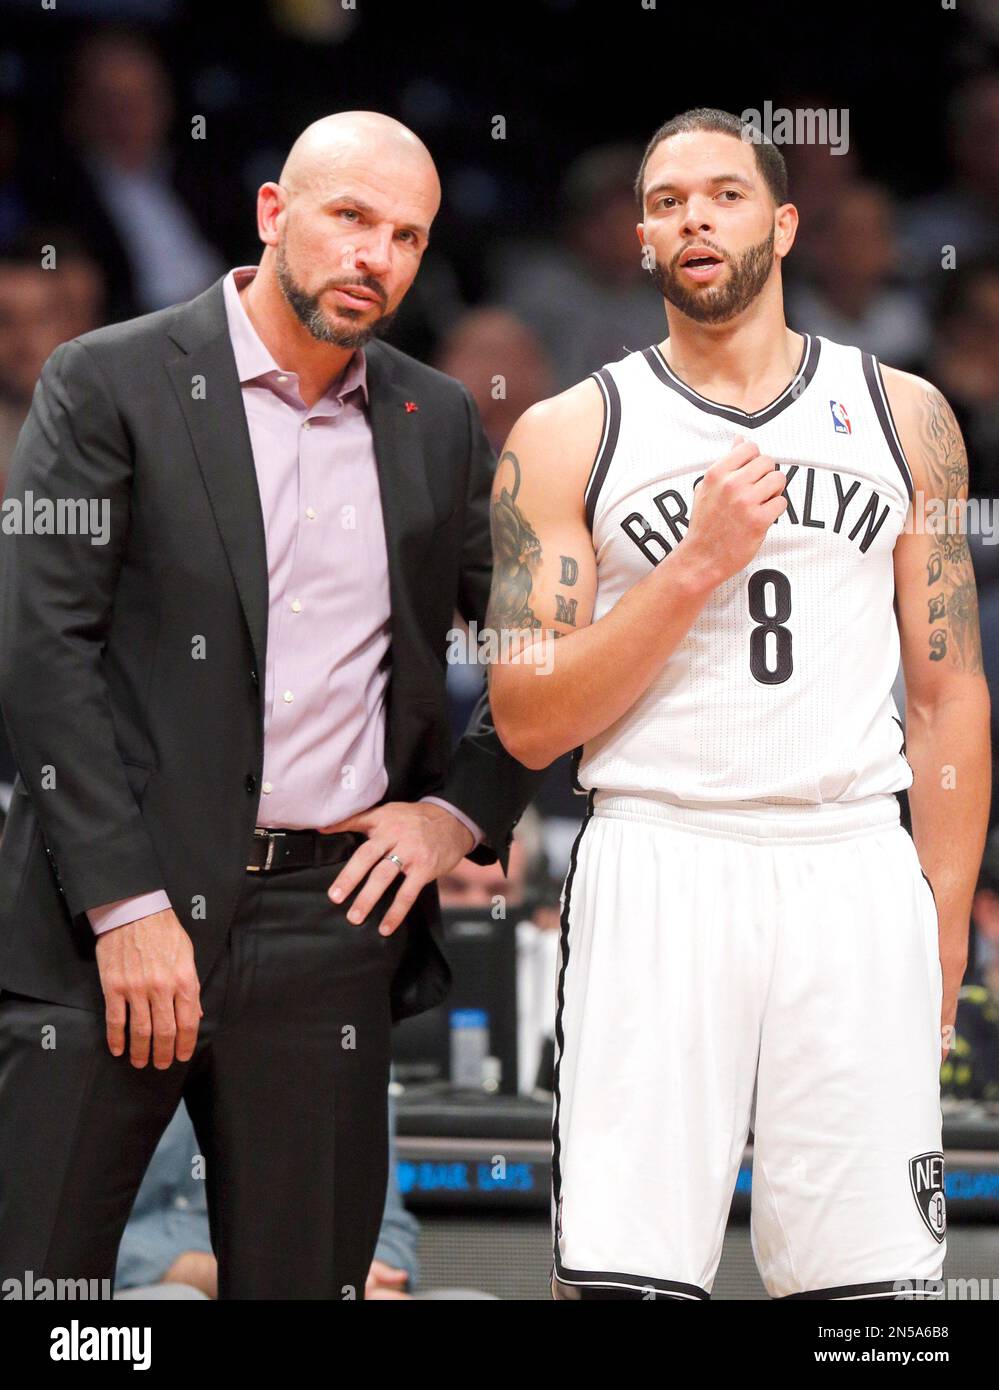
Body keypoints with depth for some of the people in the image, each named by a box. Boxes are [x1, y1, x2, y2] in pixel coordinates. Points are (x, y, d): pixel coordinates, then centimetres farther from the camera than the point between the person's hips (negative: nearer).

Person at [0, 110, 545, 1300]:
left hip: (327, 922, 4)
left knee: (304, 1278, 5)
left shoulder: (436, 424, 13)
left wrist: (466, 811, 6)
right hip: (113, 905, -4)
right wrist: (127, 906, -13)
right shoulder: (110, 385, 0)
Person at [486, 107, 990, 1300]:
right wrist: (698, 565, -11)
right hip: (657, 874, -2)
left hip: (857, 871, 2)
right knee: (619, 1277, -9)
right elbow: (528, 724, -1)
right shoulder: (568, 438, 5)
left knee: (870, 1278, -1)